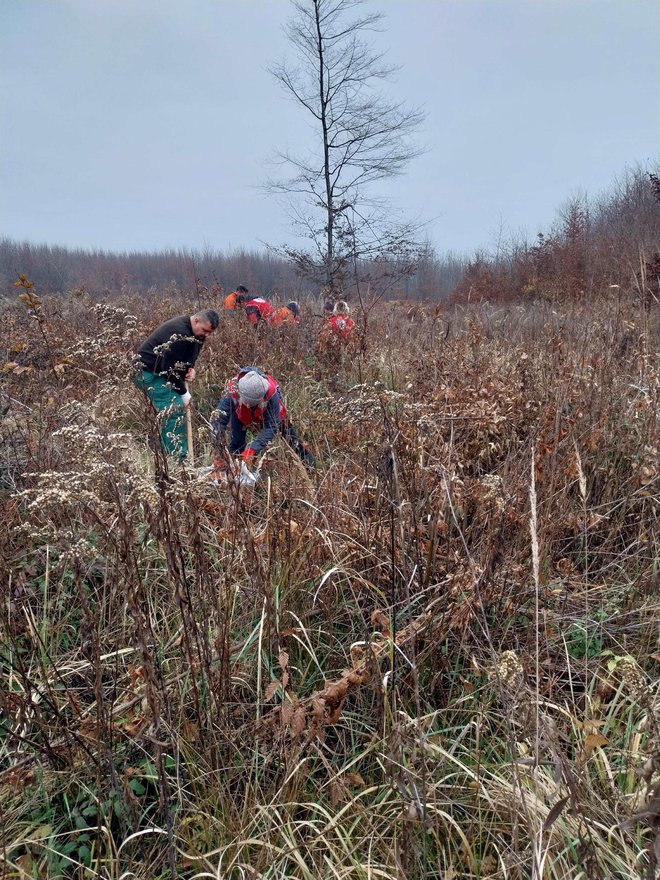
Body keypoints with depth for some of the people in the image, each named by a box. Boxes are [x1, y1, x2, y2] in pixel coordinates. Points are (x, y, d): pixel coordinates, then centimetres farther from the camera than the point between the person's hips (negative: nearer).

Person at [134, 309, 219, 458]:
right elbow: (169, 368, -25)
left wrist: (191, 369, -6)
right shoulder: (179, 333, -28)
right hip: (148, 372, -10)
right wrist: (184, 393, -17)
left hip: (161, 372, 10)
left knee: (178, 409, 9)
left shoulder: (197, 333, 2)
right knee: (174, 411, -15)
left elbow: (189, 356, 17)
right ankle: (178, 457, -13)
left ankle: (180, 454, 16)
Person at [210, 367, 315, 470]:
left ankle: (309, 465, 28)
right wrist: (219, 455, -51)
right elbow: (217, 420, -45)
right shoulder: (232, 391, -45)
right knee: (236, 444, -6)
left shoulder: (271, 393, -46)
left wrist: (253, 449, -53)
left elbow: (271, 426, -41)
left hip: (271, 412, 0)